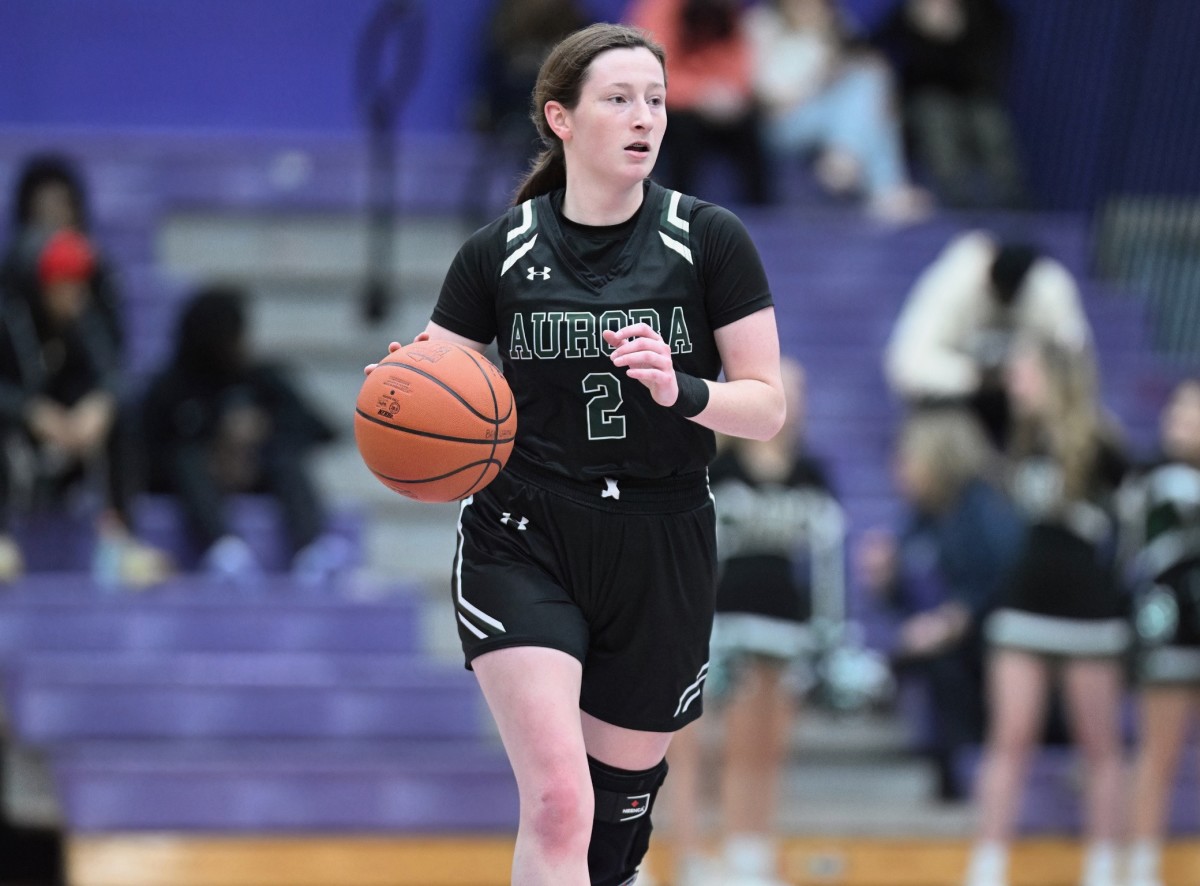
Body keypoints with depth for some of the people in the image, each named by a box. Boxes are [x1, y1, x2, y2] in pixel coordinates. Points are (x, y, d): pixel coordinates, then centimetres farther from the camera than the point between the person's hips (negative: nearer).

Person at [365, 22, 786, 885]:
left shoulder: (709, 240, -2)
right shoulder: (499, 252, 0)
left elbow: (768, 404, -3)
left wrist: (680, 390, -23)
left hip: (661, 553, 1)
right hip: (523, 545, -1)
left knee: (620, 800, 12)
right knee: (558, 803, -18)